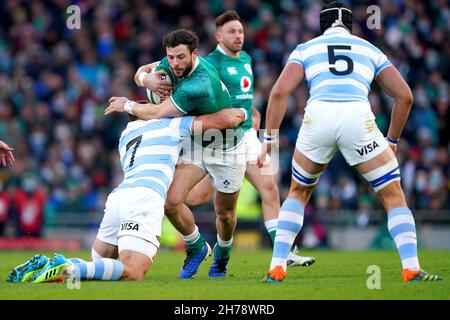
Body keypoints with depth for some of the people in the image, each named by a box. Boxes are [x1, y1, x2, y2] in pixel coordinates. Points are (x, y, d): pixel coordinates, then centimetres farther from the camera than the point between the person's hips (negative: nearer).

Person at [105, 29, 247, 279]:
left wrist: (127, 105, -13)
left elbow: (158, 114, -29)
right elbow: (142, 72, 5)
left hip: (227, 147, -6)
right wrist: (148, 78, -20)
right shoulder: (174, 64, -12)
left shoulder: (199, 85, -37)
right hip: (196, 141, 6)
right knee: (171, 201, -11)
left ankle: (222, 256, 40)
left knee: (225, 214, 7)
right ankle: (197, 247, 15)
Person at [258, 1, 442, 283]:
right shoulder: (370, 50, 26)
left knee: (298, 193, 25)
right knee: (393, 195, 13)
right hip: (358, 119, -1)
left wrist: (269, 140, 11)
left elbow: (280, 92, 8)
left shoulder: (306, 49, 24)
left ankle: (277, 266, 16)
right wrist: (393, 140, 31)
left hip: (318, 117, 1)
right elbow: (405, 96, 21)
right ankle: (411, 268, -1)